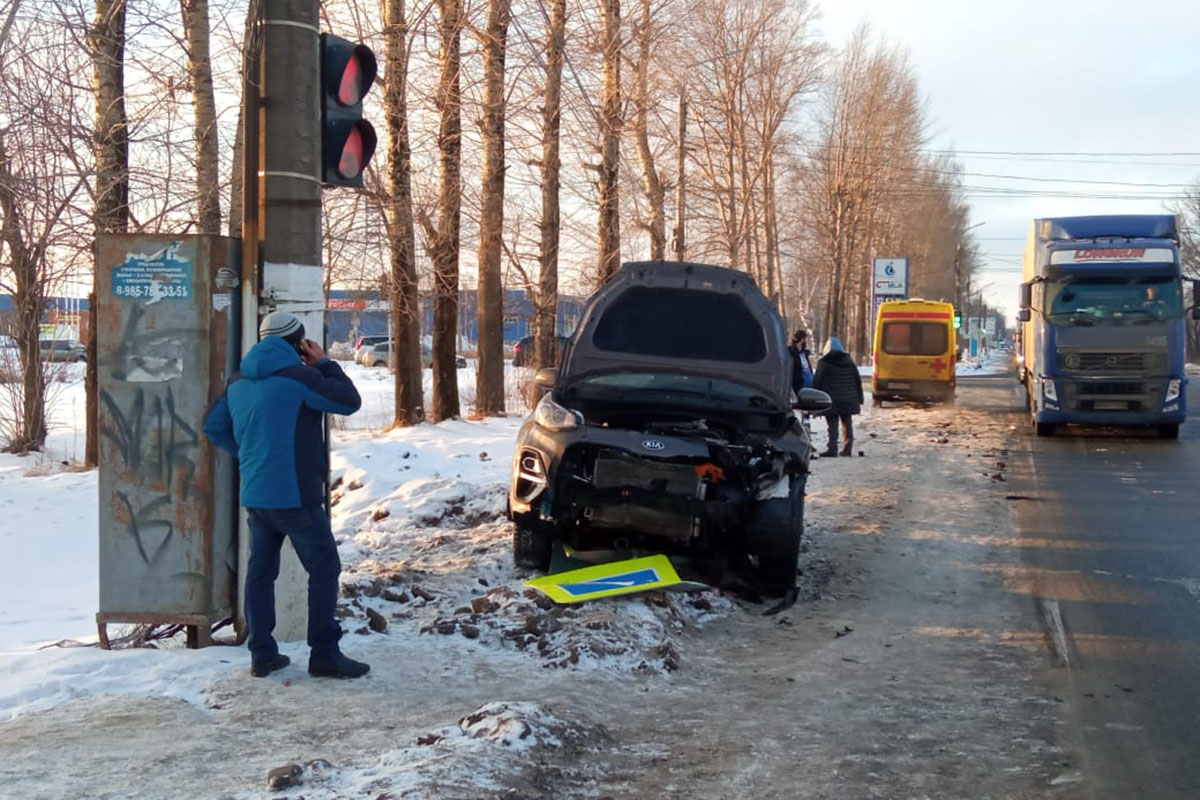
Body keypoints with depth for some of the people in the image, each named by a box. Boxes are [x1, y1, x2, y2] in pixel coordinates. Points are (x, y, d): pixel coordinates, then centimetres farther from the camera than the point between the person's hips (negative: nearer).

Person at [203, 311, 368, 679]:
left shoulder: (239, 382, 10)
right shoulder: (298, 376, -13)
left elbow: (214, 425, 17)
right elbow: (350, 402, -8)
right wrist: (325, 364, 2)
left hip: (254, 494, 7)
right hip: (294, 494, -7)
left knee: (260, 571, 12)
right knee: (324, 568, 0)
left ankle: (262, 653, 16)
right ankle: (324, 655, 0)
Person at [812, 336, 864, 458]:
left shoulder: (824, 363, -5)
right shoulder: (849, 361, 9)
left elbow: (816, 382, -6)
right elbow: (858, 381, 12)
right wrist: (859, 399, 16)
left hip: (831, 401, -4)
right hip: (848, 400, 4)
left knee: (833, 425, -3)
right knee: (847, 424, 11)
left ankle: (832, 448, -8)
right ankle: (847, 449, 12)